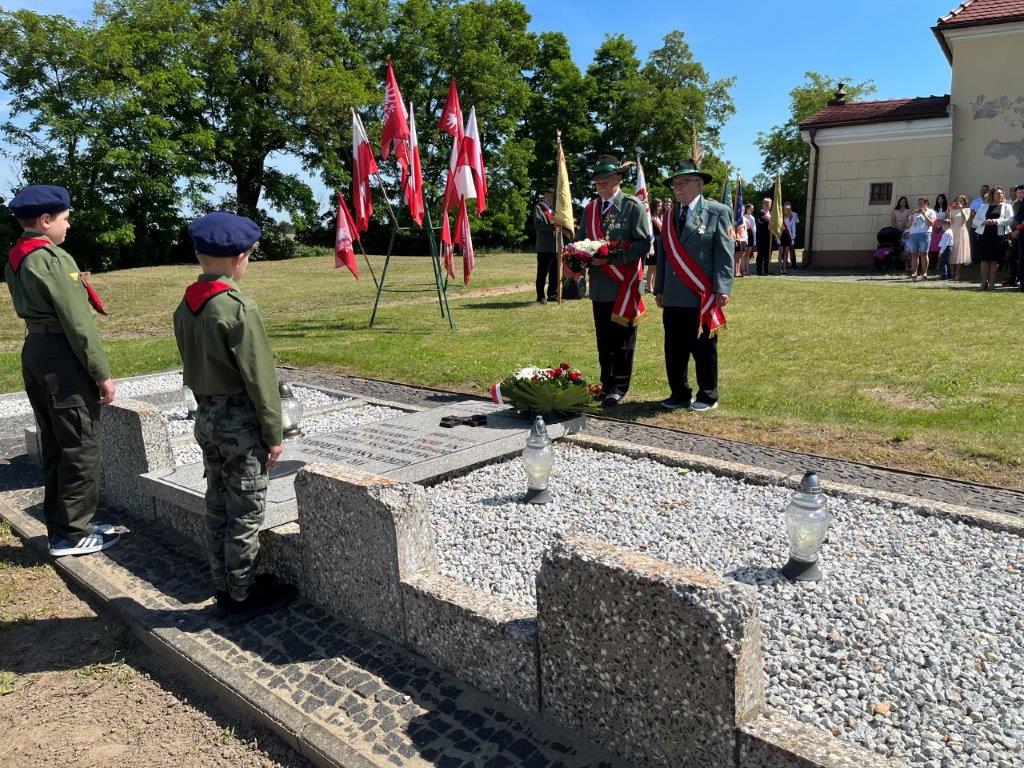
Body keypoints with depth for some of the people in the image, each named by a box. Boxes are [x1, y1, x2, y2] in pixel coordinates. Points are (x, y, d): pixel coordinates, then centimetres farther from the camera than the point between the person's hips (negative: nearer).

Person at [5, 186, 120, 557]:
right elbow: (78, 322, -19)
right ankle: (72, 534, 8)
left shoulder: (15, 260, 12)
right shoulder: (53, 258, -16)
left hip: (33, 350, 10)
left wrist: (75, 284, 11)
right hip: (62, 357, -10)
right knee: (82, 447, 0)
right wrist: (102, 373, -16)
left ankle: (58, 525, 27)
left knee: (53, 445, 17)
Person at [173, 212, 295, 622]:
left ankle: (224, 588, 29)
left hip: (206, 416, 8)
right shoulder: (238, 308, -21)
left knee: (217, 507, 17)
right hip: (241, 420, -8)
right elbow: (259, 377, -18)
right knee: (245, 513, 4)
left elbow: (193, 366, 12)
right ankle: (242, 596, 17)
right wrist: (273, 433, -11)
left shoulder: (185, 307, 4)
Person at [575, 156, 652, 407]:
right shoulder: (590, 208, 12)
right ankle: (606, 383, 22)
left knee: (621, 337, 0)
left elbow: (644, 243, -11)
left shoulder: (633, 206, -4)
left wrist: (612, 258, -19)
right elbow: (581, 240, 19)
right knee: (603, 338, 11)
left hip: (624, 283, -5)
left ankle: (619, 387, 8)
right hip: (599, 285, 5)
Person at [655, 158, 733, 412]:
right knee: (674, 349, 7)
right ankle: (679, 394, 20)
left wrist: (722, 289, -13)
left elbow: (725, 254, -5)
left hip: (702, 296, -5)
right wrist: (659, 288, 12)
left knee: (703, 349, 3)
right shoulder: (670, 216, 16)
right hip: (672, 297, 5)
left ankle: (707, 397, 16)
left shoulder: (717, 212, 0)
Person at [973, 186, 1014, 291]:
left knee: (994, 260, -2)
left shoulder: (1007, 206, 11)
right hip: (984, 235, 1)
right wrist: (984, 222, -10)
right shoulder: (984, 207, 15)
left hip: (999, 236, -1)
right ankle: (984, 283, 3)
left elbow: (1011, 219, -2)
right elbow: (975, 220, 9)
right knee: (984, 259, -2)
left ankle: (991, 283, 2)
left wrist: (997, 221, -17)